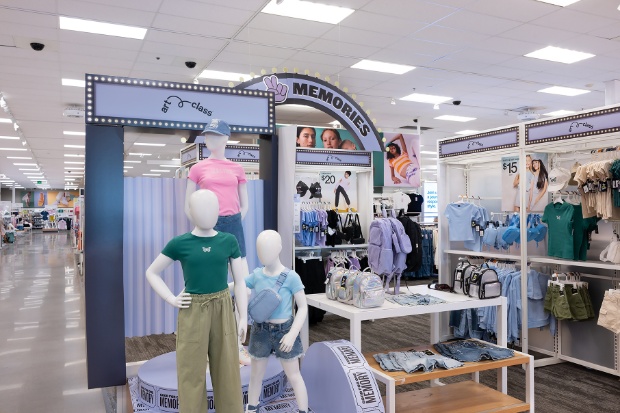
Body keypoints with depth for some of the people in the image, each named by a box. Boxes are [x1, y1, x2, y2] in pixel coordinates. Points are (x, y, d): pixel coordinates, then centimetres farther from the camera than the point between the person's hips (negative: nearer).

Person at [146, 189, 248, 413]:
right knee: (192, 371, 8)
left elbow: (240, 281, 4)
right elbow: (151, 273, 6)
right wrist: (171, 300, -4)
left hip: (223, 311, 2)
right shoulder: (179, 243, -5)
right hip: (193, 313, -1)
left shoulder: (229, 242, -1)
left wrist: (244, 317, 2)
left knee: (227, 368, 11)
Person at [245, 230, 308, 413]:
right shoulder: (256, 275, -5)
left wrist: (292, 334, -18)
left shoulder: (291, 277, -14)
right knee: (256, 374, 17)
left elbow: (303, 308, -11)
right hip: (260, 330, 3)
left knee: (294, 376, 8)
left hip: (284, 330, -3)